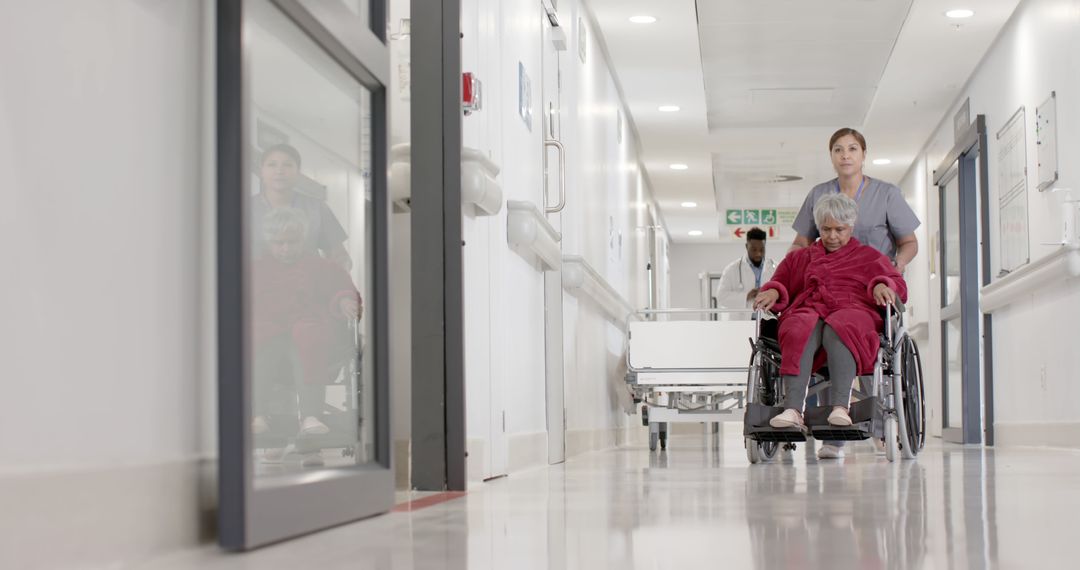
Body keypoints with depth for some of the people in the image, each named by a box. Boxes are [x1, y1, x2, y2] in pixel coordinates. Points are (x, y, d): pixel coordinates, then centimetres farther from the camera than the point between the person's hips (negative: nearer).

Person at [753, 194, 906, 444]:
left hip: (852, 312, -1)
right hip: (808, 312, 1)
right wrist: (773, 292, 0)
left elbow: (898, 284, 15)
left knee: (838, 330, -40)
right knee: (801, 332, -38)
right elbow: (781, 281, 26)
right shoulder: (800, 258, 35)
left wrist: (882, 285, -10)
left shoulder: (869, 257, 28)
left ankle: (840, 407, -56)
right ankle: (792, 409, -54)